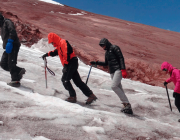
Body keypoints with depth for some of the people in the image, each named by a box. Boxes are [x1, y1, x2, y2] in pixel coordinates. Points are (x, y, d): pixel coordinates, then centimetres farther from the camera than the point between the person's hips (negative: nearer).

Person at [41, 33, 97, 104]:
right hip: (70, 64, 10)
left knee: (65, 80, -7)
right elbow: (55, 52, 40)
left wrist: (65, 64, -23)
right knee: (78, 81, 6)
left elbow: (67, 53, -21)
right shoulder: (59, 45, 21)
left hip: (72, 63, -10)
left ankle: (73, 97, -4)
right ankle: (91, 95, 4)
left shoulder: (63, 42, -10)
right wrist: (47, 54, 35)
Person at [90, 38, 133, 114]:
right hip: (112, 72, 9)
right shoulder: (107, 53, 22)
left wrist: (123, 69, -20)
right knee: (119, 88, 1)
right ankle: (127, 105, 1)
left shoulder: (114, 48, -3)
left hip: (118, 70, -8)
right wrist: (96, 63, 25)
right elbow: (106, 63, 31)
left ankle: (126, 103, -19)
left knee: (114, 86, -21)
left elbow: (121, 58, -11)